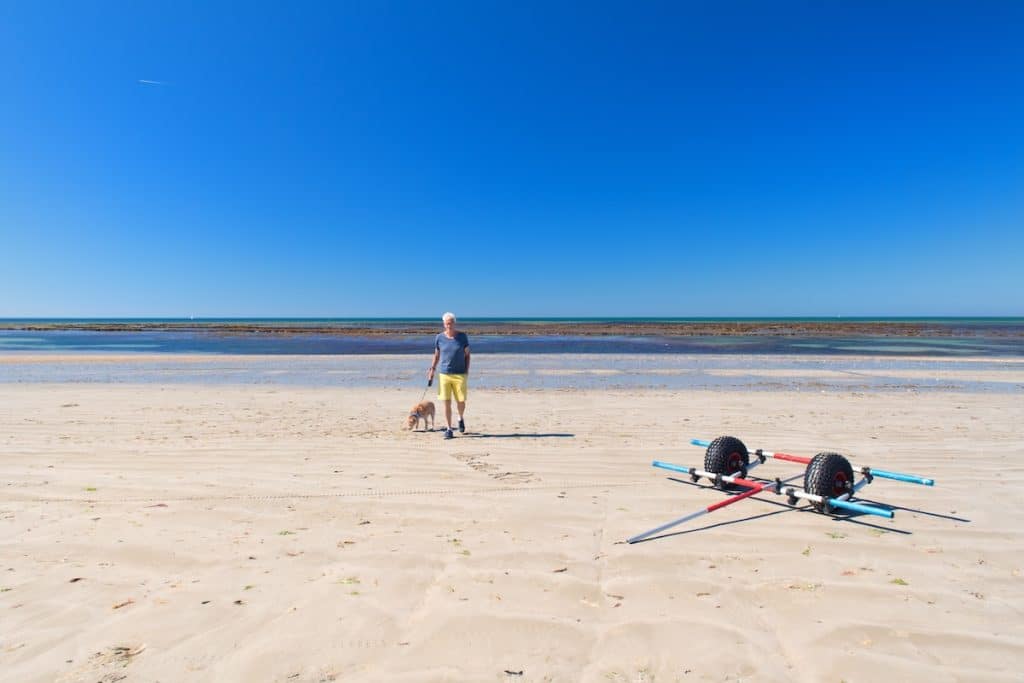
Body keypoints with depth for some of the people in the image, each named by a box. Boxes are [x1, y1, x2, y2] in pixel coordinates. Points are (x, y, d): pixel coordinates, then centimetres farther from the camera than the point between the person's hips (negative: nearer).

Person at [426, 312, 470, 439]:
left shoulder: (462, 337, -1)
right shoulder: (439, 338, 2)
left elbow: (467, 355, 6)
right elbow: (436, 355, 13)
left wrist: (467, 371, -2)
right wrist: (432, 369, 5)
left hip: (460, 375, -1)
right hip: (444, 374, 1)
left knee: (461, 401, 2)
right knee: (447, 403, 0)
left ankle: (461, 419, 34)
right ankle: (449, 429, 10)